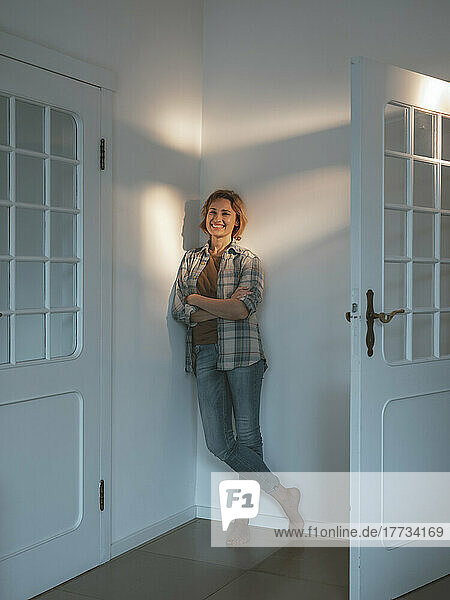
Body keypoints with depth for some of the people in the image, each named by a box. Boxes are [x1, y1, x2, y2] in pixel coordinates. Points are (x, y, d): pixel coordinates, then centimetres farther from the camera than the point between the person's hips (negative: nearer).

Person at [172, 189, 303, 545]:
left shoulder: (248, 261, 4)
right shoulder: (191, 260, 16)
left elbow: (244, 308, -12)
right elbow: (180, 312, 4)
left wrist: (197, 299, -4)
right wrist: (223, 308, -8)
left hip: (241, 352, -3)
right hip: (204, 355, 4)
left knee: (248, 436, -1)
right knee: (218, 442, -3)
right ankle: (283, 493, 8)